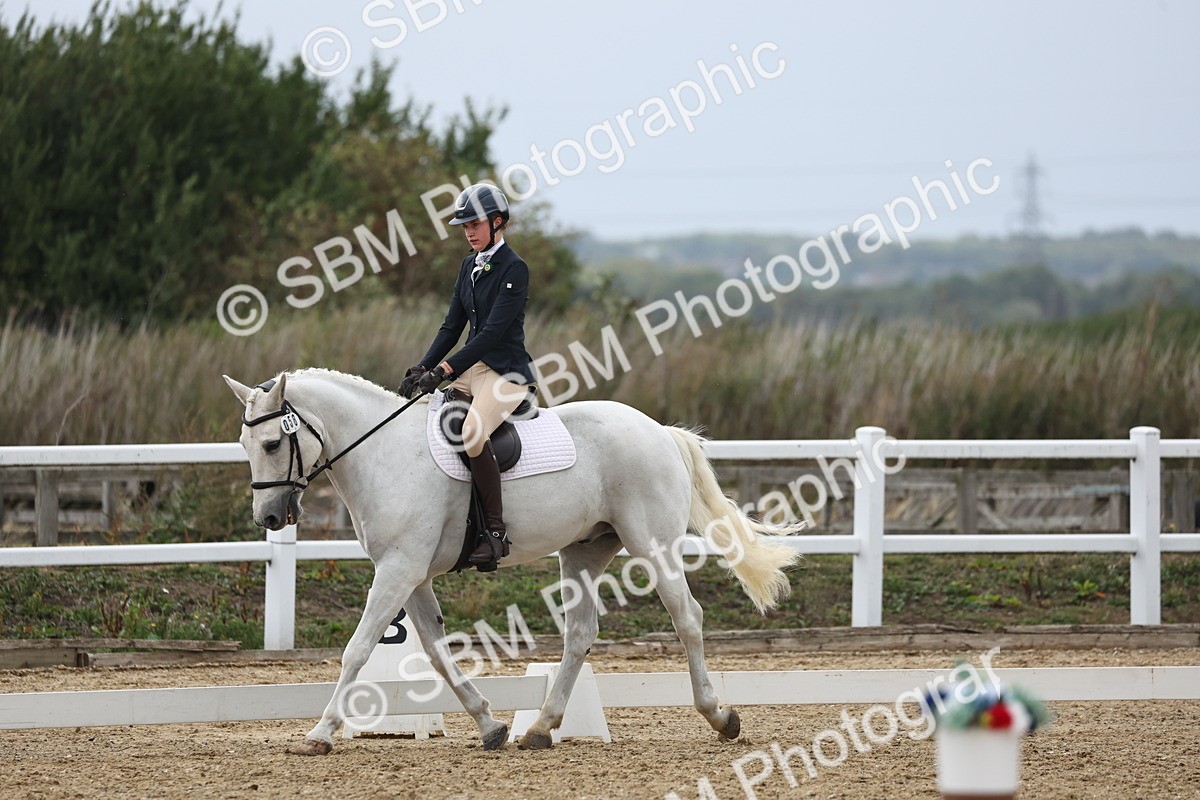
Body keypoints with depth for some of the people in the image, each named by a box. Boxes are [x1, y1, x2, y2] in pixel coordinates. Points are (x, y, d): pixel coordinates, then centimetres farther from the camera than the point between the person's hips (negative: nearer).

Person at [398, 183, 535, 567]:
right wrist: (423, 368, -1)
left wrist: (444, 370, -26)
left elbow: (493, 330, -20)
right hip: (473, 368, 9)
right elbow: (453, 324, 14)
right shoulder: (470, 265, 14)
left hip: (506, 371, -9)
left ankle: (496, 531, -28)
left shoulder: (513, 269, -12)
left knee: (472, 433, -34)